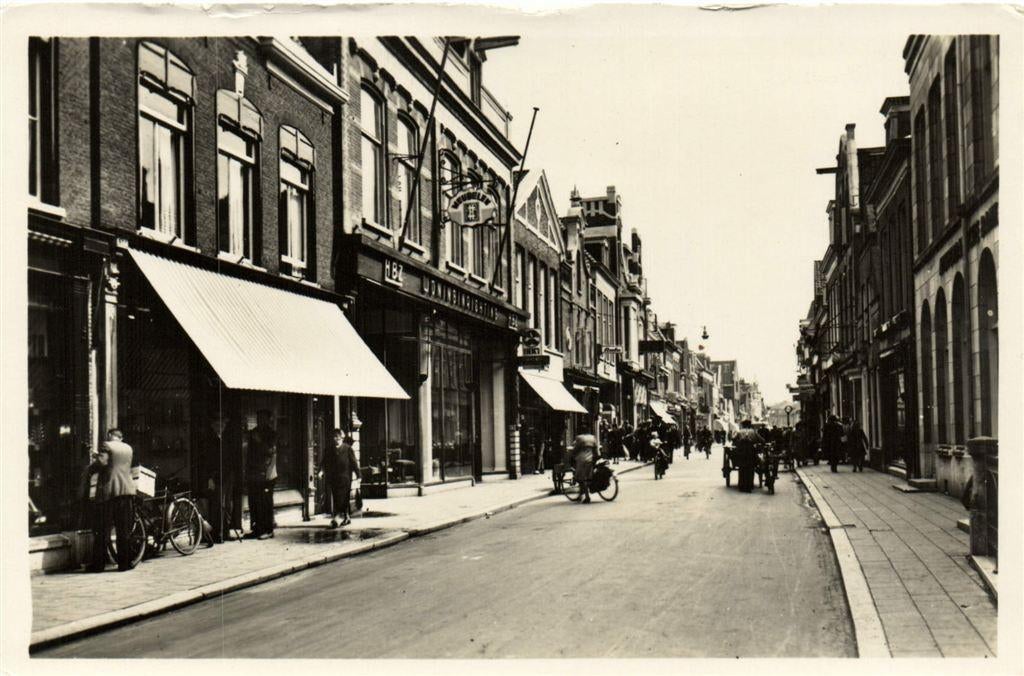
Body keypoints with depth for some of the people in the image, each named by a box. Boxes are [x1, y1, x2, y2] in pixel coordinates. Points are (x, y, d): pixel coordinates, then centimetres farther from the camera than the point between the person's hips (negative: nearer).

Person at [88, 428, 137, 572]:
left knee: (102, 530, 2)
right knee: (124, 530, 8)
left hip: (108, 491, -4)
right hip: (127, 491, 4)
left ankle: (98, 564, 3)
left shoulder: (107, 445, -3)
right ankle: (124, 563, 8)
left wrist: (91, 467, 3)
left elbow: (101, 462, -17)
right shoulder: (128, 448, 14)